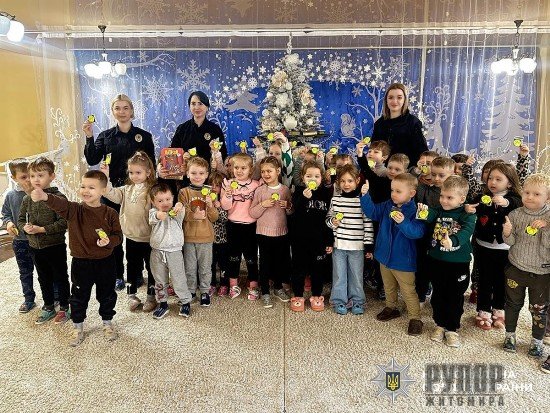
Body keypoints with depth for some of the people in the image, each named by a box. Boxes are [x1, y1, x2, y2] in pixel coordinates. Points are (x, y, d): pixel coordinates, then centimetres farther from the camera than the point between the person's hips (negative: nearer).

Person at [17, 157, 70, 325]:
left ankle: (64, 308, 26)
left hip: (55, 246, -6)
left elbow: (63, 222, -20)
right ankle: (48, 308, 35)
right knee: (44, 279, 19)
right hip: (35, 247, 6)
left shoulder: (58, 197, -16)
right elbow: (21, 219, 11)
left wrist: (42, 229, -23)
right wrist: (25, 228, -11)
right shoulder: (27, 199, 3)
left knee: (61, 278, 10)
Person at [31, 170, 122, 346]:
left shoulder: (110, 213, -7)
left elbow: (118, 235, -1)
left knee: (107, 295, 16)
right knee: (79, 297, 14)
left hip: (105, 262, 0)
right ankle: (78, 327, 35)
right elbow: (61, 204, -31)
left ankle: (107, 323, 38)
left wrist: (109, 241, -24)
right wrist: (45, 197, -52)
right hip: (81, 263, 0)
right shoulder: (75, 210, -10)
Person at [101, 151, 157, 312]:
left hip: (149, 237, -5)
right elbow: (113, 195, -9)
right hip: (131, 236, 5)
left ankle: (151, 296, 26)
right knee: (132, 267, 18)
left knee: (151, 267, 10)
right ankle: (132, 295, 33)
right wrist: (105, 177, -16)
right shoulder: (127, 189, 5)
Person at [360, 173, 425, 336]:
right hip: (385, 256, 6)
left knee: (408, 291, 5)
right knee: (389, 287, 25)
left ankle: (415, 319, 20)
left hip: (403, 260, -6)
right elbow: (371, 212, -3)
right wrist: (365, 195, -15)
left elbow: (418, 232, -30)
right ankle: (391, 307, 45)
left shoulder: (415, 211, -20)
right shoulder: (387, 205, -2)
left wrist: (403, 222, -43)